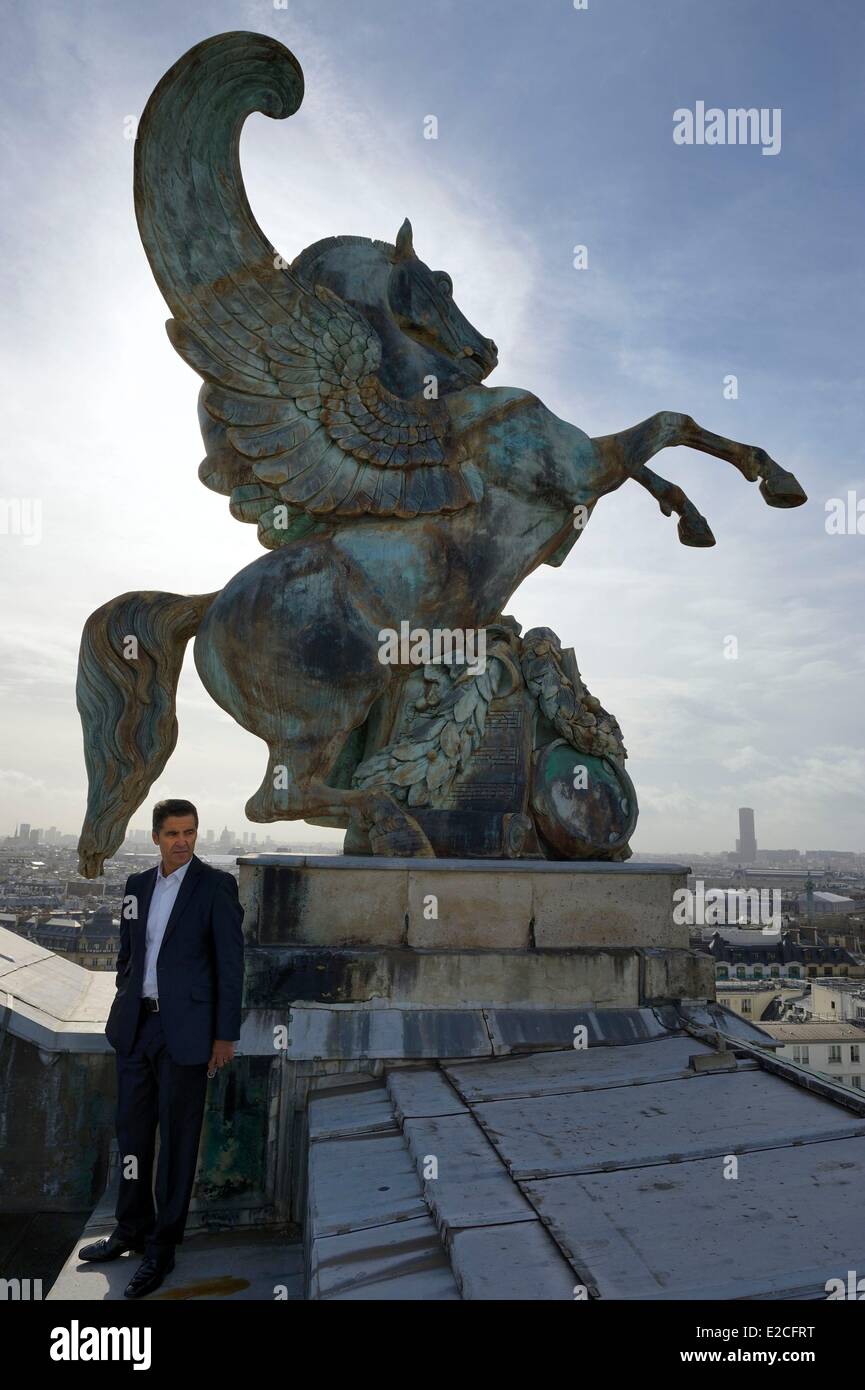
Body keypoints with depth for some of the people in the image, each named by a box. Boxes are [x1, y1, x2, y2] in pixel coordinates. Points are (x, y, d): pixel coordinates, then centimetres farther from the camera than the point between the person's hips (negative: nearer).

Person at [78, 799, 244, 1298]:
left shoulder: (216, 885, -10)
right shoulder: (137, 885, 7)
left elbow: (231, 962, -10)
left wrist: (226, 1035, -11)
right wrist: (124, 1008, 13)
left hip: (185, 1031, -5)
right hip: (136, 1026, 6)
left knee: (177, 1139, 6)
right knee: (133, 1129, 17)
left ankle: (162, 1248, 22)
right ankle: (133, 1228, 36)